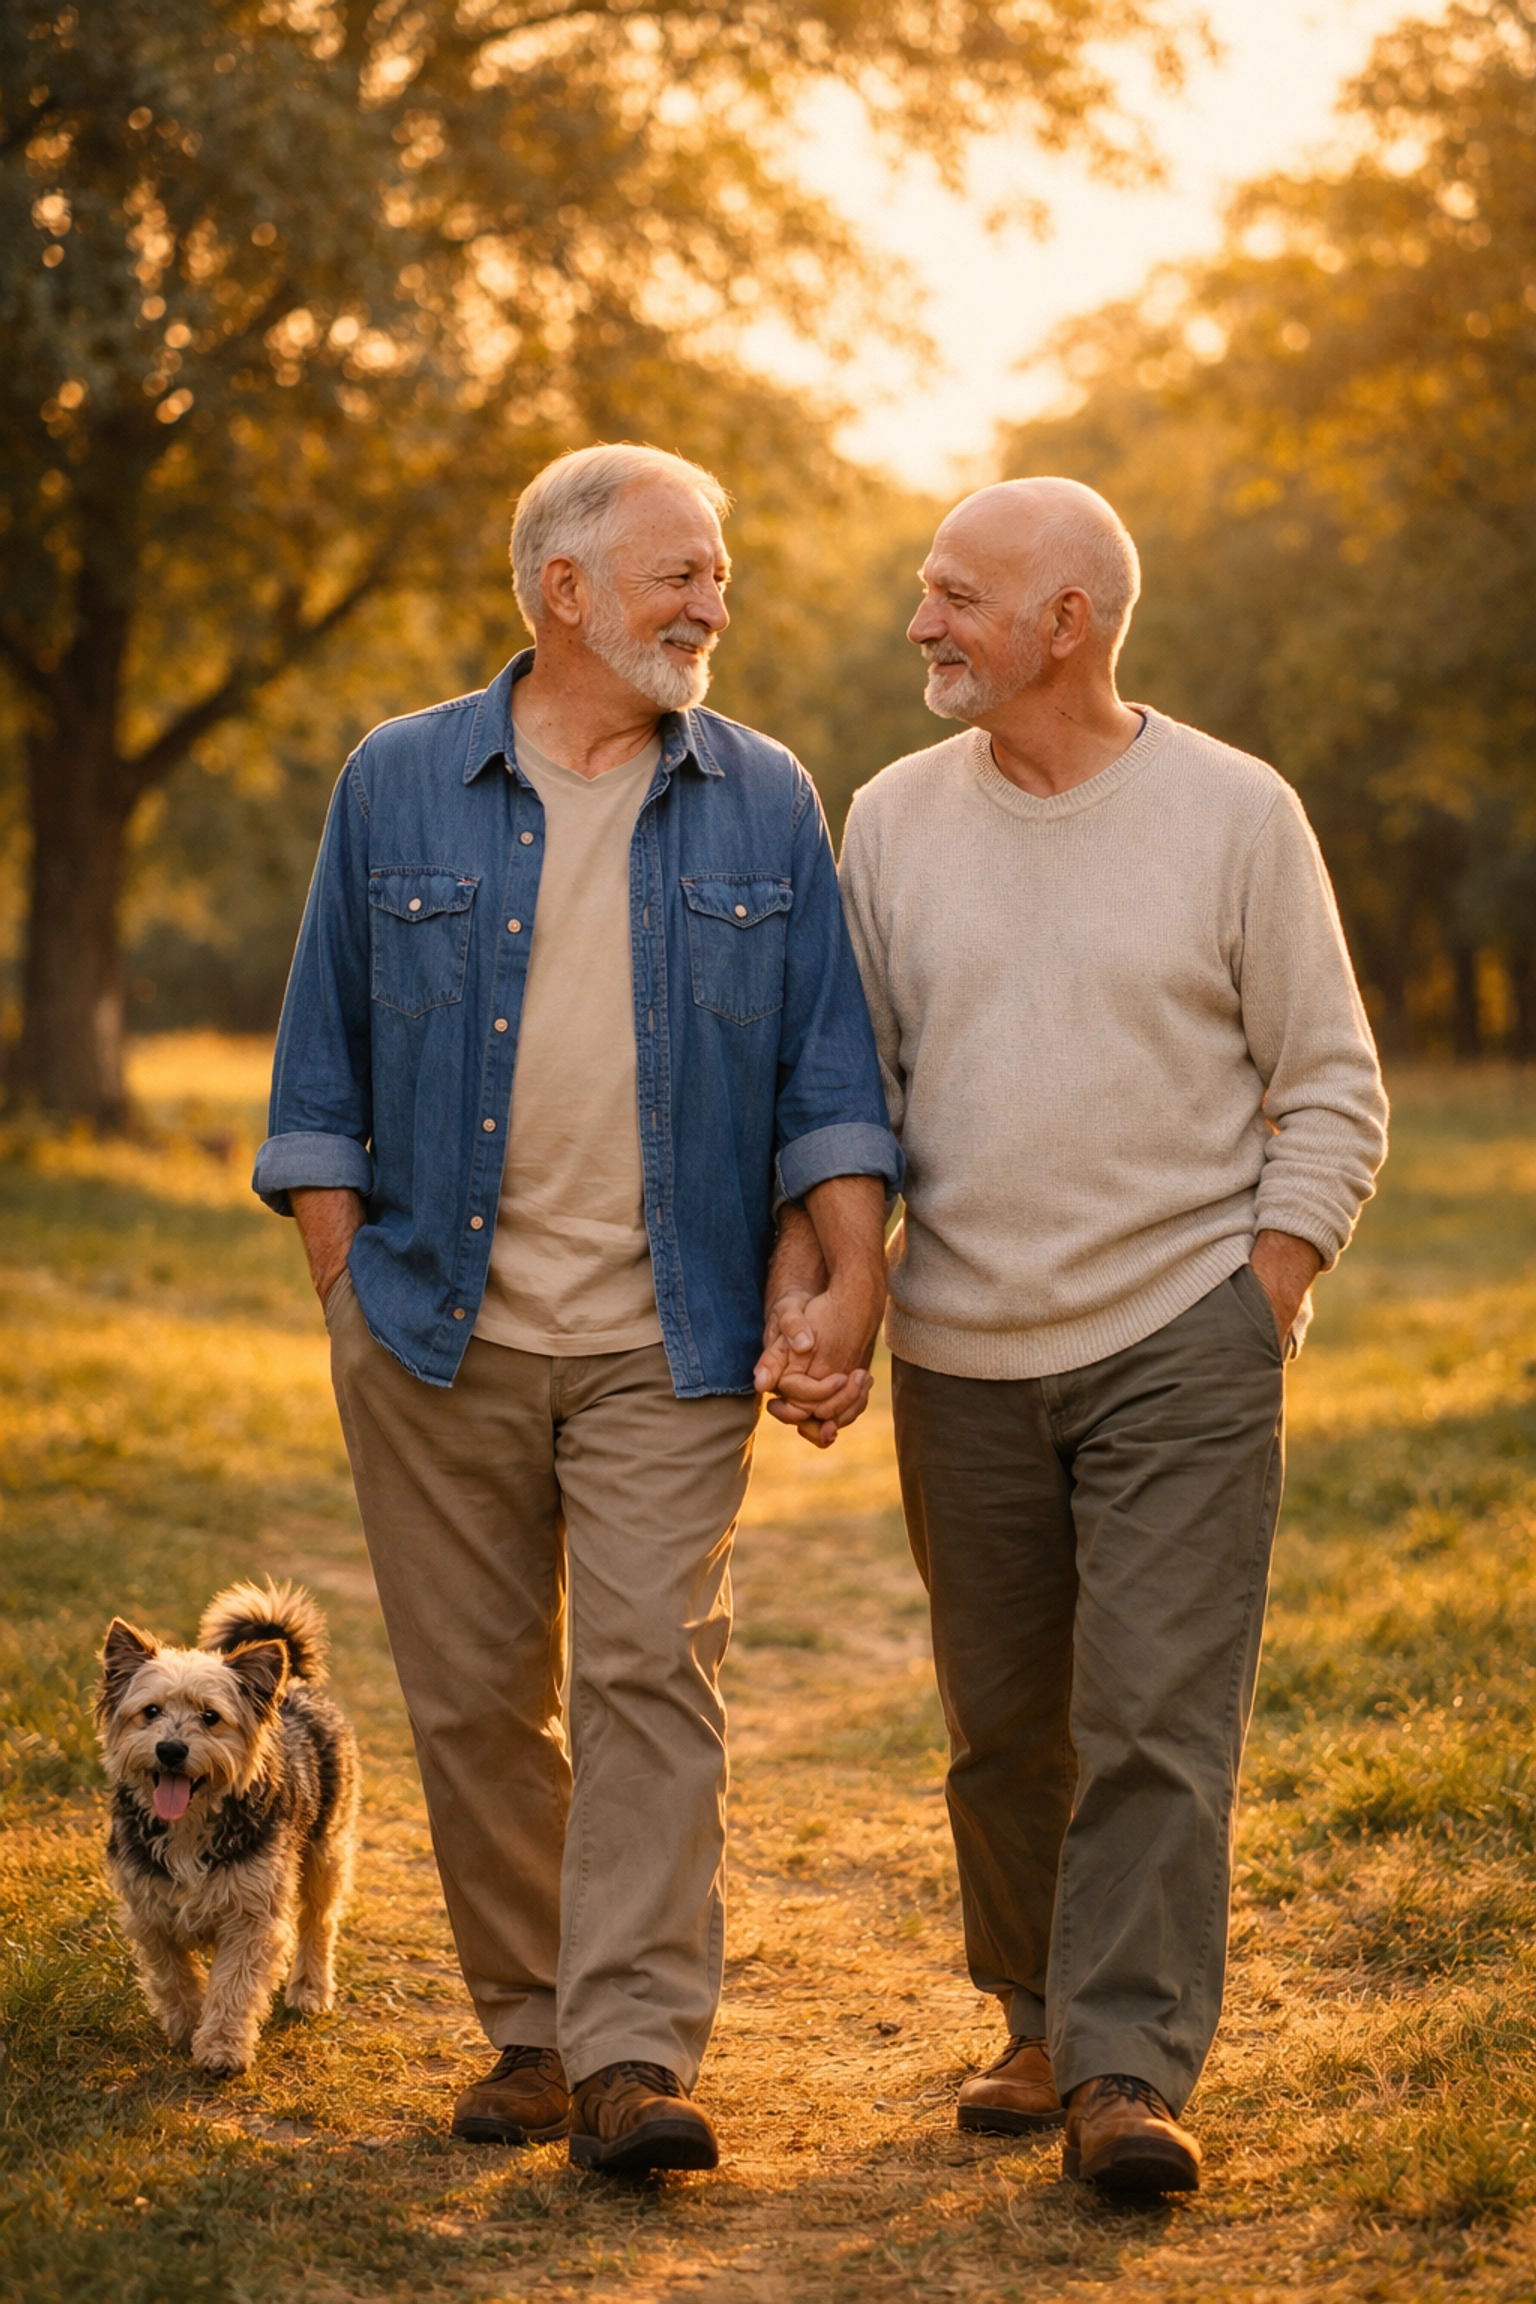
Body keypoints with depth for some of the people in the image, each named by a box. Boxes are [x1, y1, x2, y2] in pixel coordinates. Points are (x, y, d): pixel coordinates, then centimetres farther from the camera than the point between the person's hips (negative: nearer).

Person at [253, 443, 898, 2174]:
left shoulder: (765, 803, 7)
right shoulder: (399, 785, 5)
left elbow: (828, 1073, 7)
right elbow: (323, 1071, 7)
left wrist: (847, 1275, -4)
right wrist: (346, 1289, 1)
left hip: (665, 1337, 0)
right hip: (439, 1333, 1)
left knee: (651, 1673, -10)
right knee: (474, 1700, 6)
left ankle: (636, 2055, -8)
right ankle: (527, 2032, 19)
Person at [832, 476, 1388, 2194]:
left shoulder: (1234, 813, -2)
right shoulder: (893, 821, 6)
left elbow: (1332, 1090, 2)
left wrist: (1264, 1296, -6)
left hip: (1181, 1345, -3)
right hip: (963, 1357, 3)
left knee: (1157, 1718, -8)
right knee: (1003, 1724, 10)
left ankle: (1128, 2067, -2)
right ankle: (1039, 2023, 26)